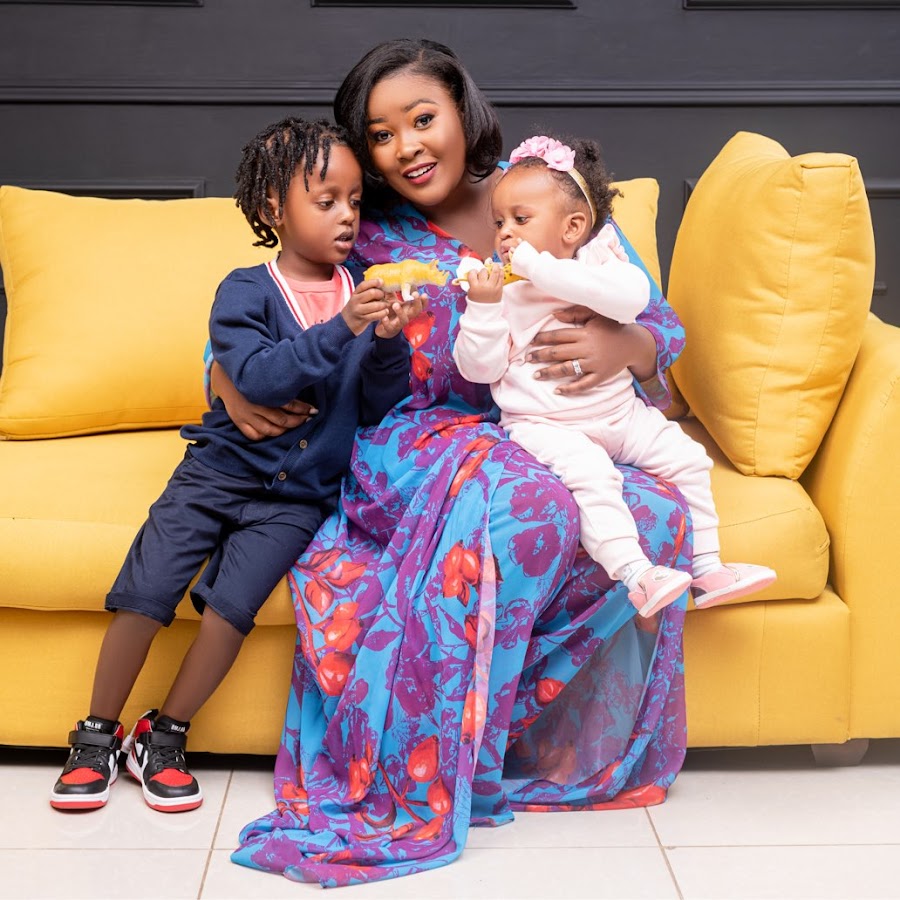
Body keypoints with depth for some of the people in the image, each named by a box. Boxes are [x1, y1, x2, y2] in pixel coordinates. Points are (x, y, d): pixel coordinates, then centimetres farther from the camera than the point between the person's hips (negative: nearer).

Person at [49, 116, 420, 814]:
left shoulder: (363, 299, 4)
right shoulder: (245, 292, -4)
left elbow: (378, 407, 1)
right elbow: (258, 375, -22)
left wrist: (389, 344, -17)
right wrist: (339, 331, -32)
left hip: (298, 494, 1)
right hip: (220, 468, -1)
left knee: (233, 600, -18)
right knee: (145, 591, -11)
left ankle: (164, 739, 3)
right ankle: (99, 735, 11)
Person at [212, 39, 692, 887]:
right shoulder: (365, 238, 6)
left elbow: (661, 327, 6)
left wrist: (623, 345, -19)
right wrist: (230, 377, -9)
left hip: (555, 433, 2)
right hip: (419, 441, -2)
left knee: (656, 516, -32)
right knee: (510, 500, -39)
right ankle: (414, 788, -27)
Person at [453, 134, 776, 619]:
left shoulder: (598, 264, 1)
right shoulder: (502, 290, -1)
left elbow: (631, 295, -25)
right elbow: (479, 367, -7)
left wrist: (540, 267, -26)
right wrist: (483, 306, -21)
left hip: (619, 413, 4)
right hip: (544, 424, -4)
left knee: (687, 456, -4)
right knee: (589, 471, -31)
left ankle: (707, 568, 4)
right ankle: (635, 576, -35)